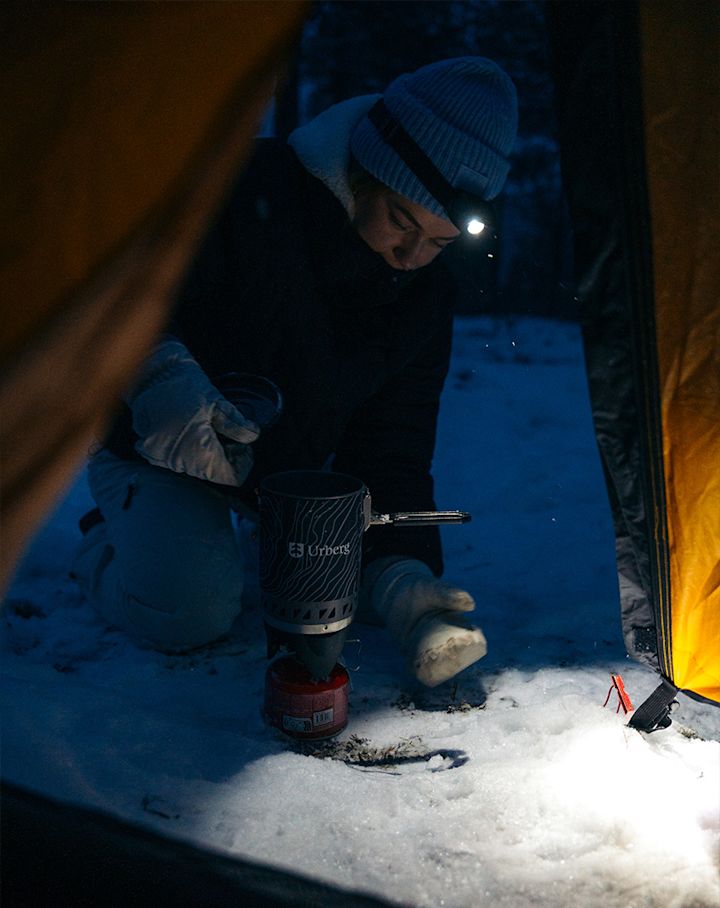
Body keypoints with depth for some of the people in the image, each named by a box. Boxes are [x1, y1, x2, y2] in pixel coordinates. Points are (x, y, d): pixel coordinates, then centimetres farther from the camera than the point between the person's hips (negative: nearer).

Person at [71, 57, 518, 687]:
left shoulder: (425, 296, -11)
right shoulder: (247, 193, -29)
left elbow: (392, 447, -11)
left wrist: (400, 571, -26)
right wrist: (157, 373, -49)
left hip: (288, 469, 5)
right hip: (158, 444, -5)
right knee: (193, 609, -25)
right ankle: (108, 543, 8)